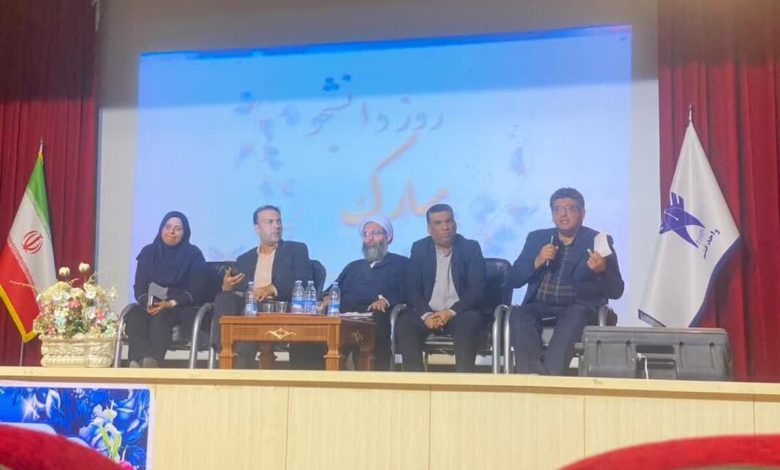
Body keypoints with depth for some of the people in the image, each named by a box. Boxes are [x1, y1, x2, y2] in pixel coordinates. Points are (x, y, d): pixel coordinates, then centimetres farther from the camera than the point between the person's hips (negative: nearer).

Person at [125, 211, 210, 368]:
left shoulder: (194, 255, 2)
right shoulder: (148, 252, 12)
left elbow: (197, 291, -5)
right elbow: (139, 287, 7)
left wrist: (171, 303, -20)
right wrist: (148, 303, -16)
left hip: (184, 310, -3)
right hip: (152, 306, 3)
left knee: (161, 317, -37)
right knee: (134, 316, -31)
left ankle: (152, 361, -55)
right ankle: (140, 361, -52)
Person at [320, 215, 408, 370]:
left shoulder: (401, 264, 19)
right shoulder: (353, 266, 36)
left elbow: (406, 293, 2)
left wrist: (386, 300, -17)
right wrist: (328, 297, 0)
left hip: (375, 318, -4)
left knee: (377, 321, -40)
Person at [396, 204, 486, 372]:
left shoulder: (471, 248, 2)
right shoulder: (419, 248, 7)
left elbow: (477, 289, -7)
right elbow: (412, 288, 1)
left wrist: (451, 312, -21)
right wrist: (426, 315, -18)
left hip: (460, 313, -1)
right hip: (428, 313, 2)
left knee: (469, 321, -34)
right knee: (404, 323, -27)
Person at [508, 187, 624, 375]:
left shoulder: (598, 241, 6)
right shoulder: (536, 238, 15)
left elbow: (616, 291, 2)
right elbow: (513, 280, 10)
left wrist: (602, 270, -19)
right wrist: (537, 262, -8)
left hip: (579, 309, -2)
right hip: (540, 307, 2)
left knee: (574, 316, -36)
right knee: (519, 315, -30)